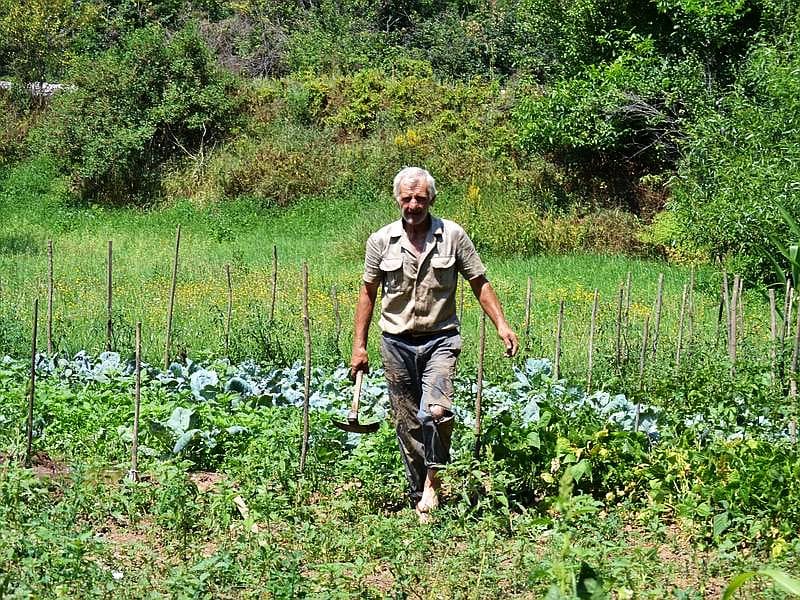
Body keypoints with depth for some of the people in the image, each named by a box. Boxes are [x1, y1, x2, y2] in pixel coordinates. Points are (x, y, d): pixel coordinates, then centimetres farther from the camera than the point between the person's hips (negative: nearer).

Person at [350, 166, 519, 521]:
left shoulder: (453, 236, -1)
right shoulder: (381, 241, 2)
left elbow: (479, 283, 5)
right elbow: (368, 293, 9)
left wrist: (501, 324, -6)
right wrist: (359, 345, 7)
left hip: (439, 340, -2)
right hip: (396, 342, 2)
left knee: (436, 411, -22)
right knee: (406, 423, 6)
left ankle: (433, 478, -2)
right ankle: (419, 496, 18)